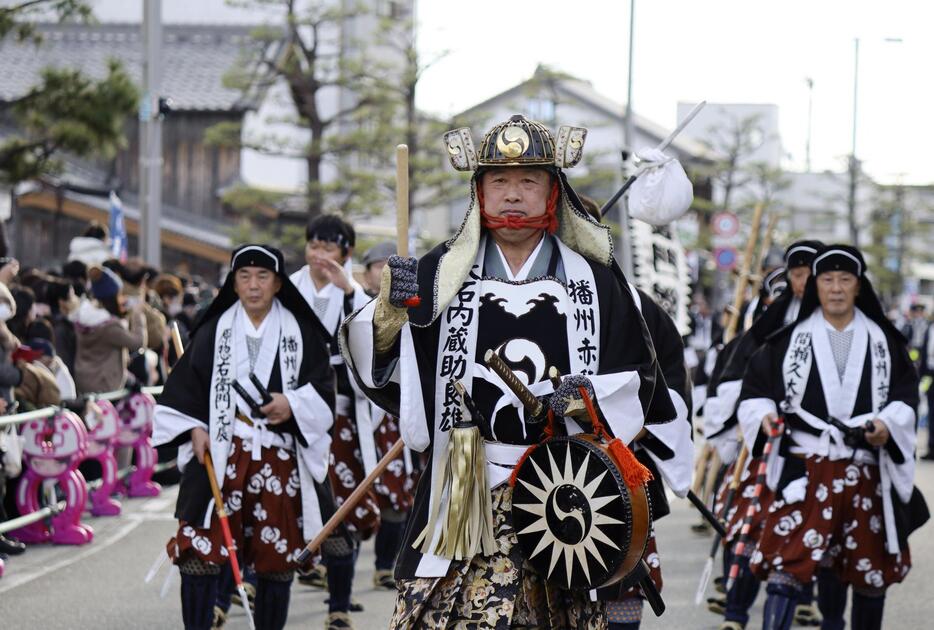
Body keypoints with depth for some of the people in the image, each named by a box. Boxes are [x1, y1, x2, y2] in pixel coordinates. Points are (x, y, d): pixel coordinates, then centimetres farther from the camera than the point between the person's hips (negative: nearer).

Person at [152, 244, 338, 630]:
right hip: (221, 454, 0)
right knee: (200, 551, -8)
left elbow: (323, 385, 4)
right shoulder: (214, 330, 7)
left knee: (277, 558, 6)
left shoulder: (301, 333, 6)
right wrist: (195, 429, -5)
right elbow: (184, 386, 7)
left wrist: (293, 403, -13)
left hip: (280, 458, 1)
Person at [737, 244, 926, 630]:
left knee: (870, 572, 12)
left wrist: (888, 424, -12)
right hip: (804, 470, -2)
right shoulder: (790, 338, 6)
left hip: (867, 471, 2)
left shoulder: (884, 340, 10)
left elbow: (906, 396, 8)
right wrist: (765, 416, -15)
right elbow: (754, 392, 6)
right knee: (787, 569, -15)